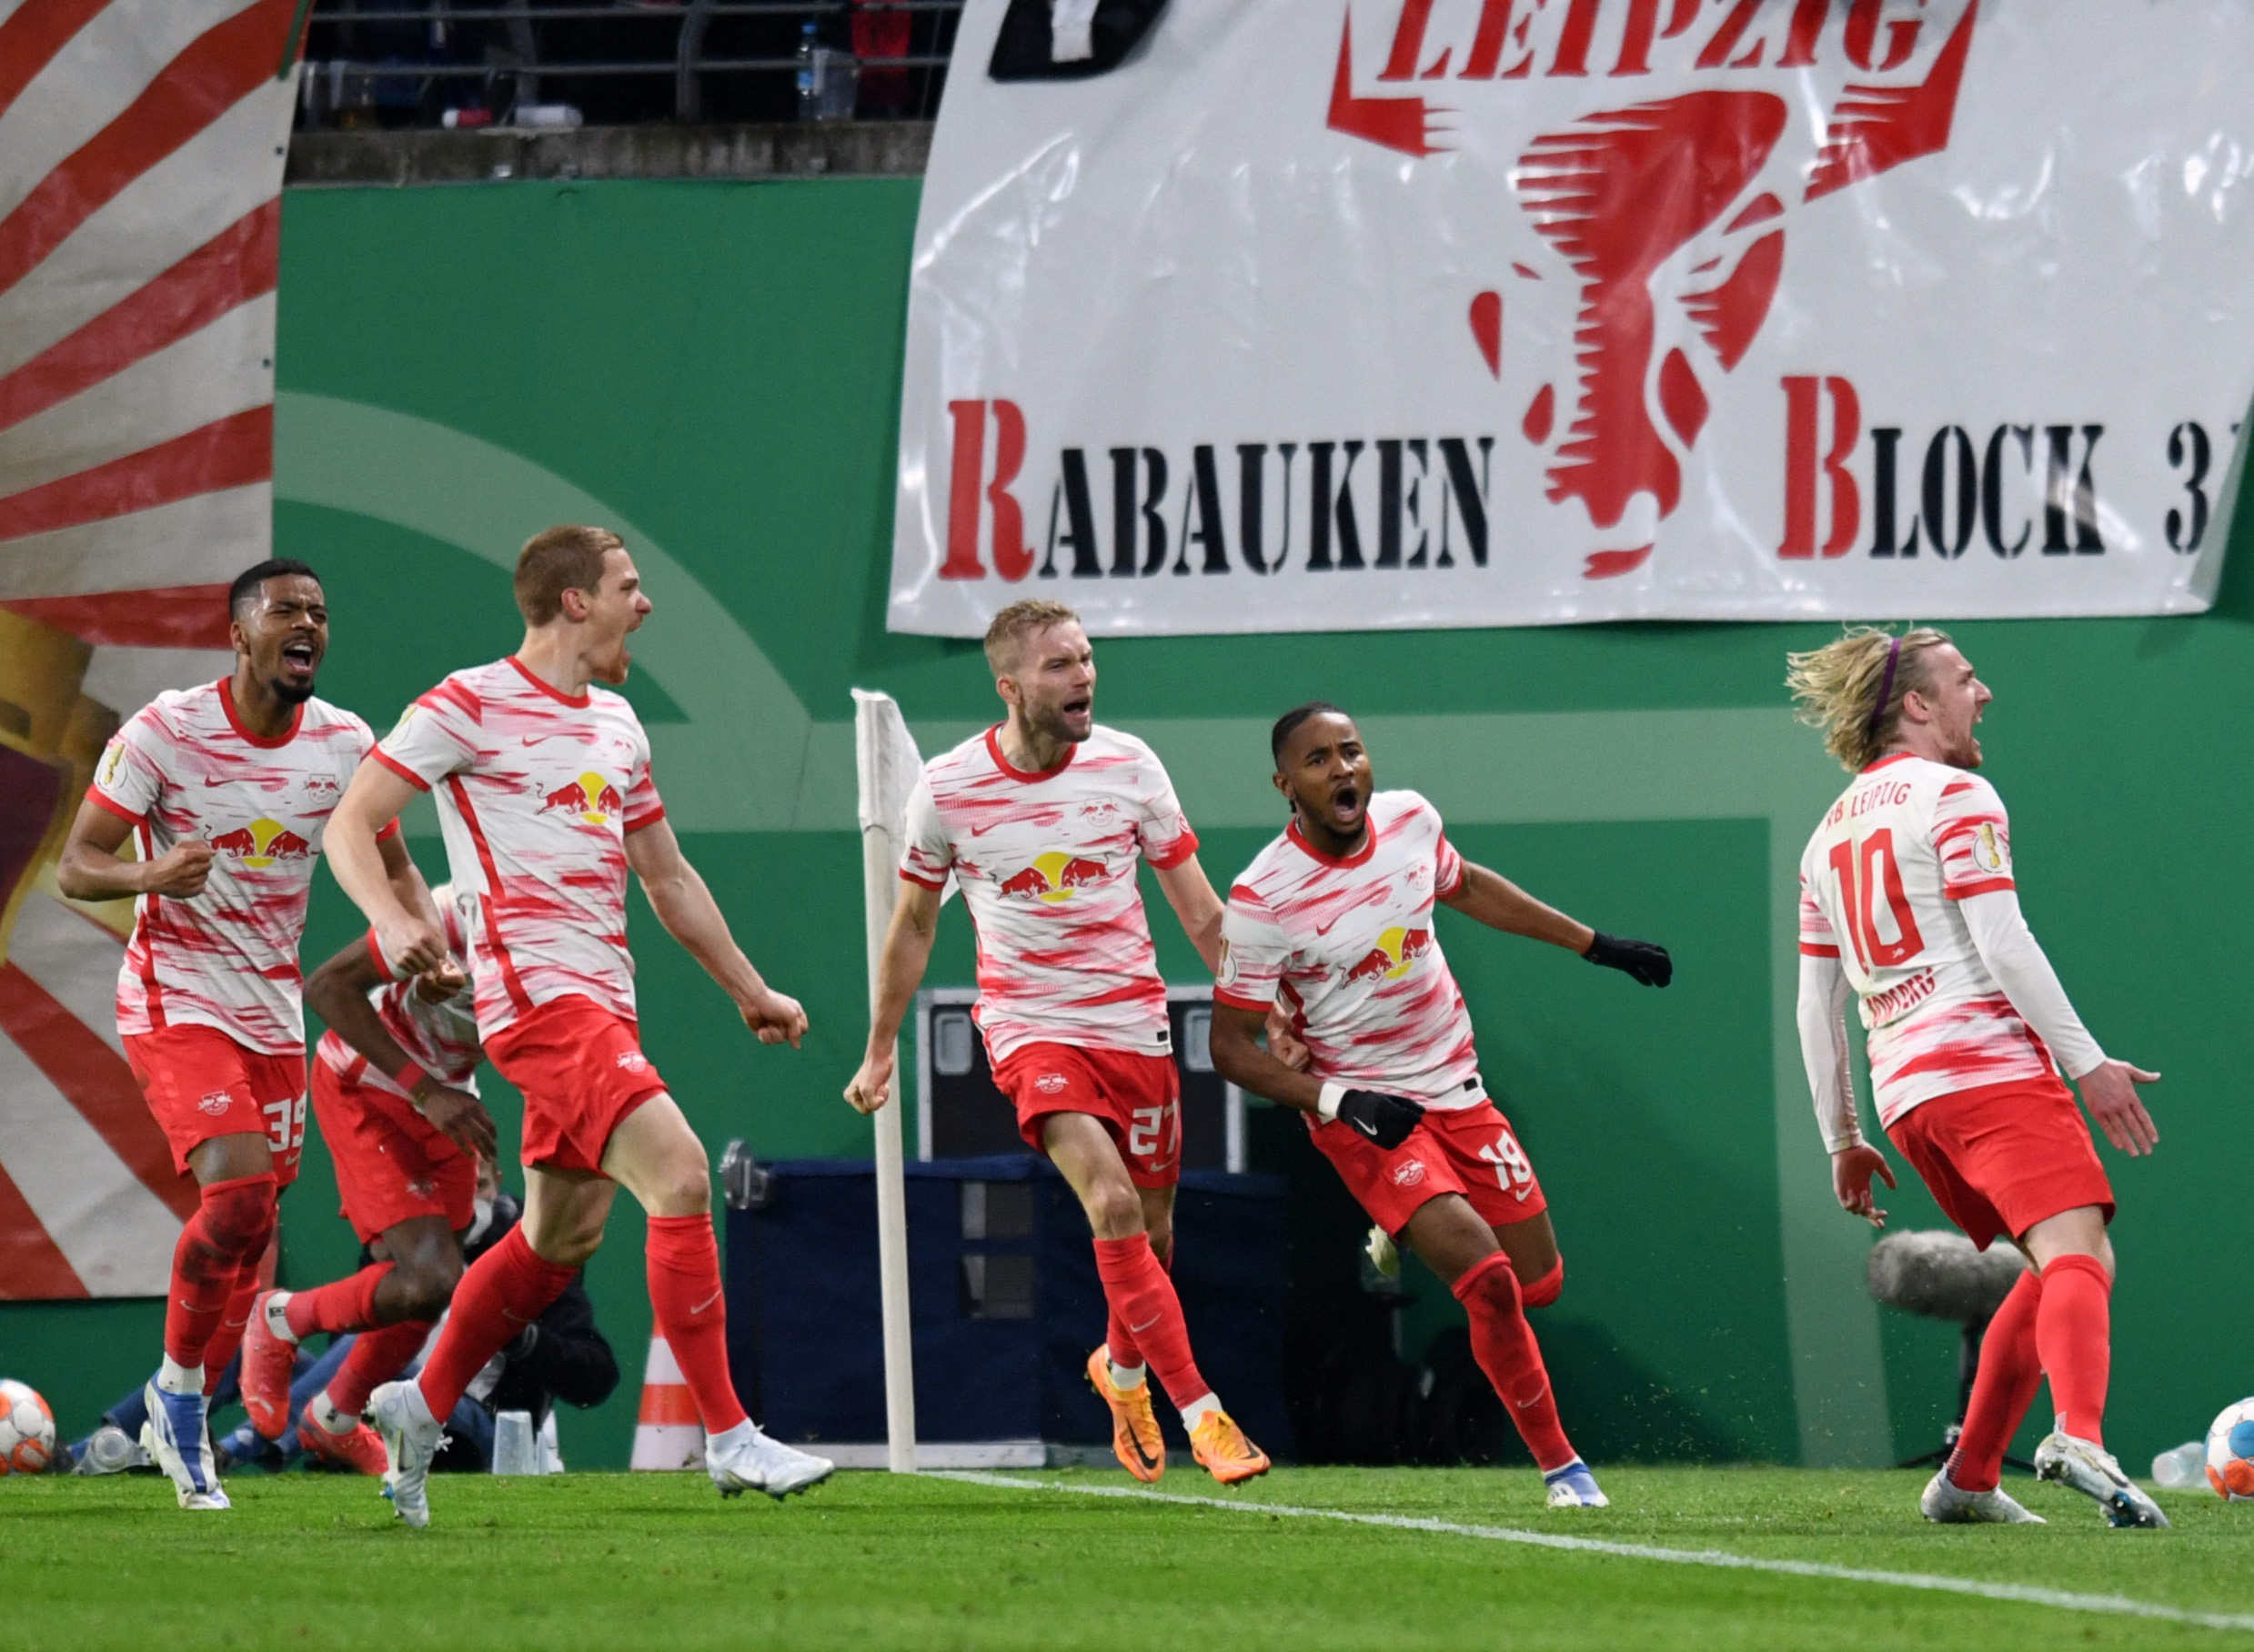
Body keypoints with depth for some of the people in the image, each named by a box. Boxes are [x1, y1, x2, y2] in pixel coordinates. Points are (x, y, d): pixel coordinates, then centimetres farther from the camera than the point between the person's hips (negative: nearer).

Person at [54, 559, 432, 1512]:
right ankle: (179, 1388, -6)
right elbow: (74, 868, -11)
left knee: (249, 1237, 5)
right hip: (174, 1001, -5)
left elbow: (392, 868, 14)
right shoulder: (166, 731, -13)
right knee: (239, 1184, -24)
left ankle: (182, 1423, 22)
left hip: (274, 1011, 6)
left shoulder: (344, 745, 0)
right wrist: (149, 876, -33)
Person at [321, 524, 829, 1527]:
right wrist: (391, 918, -26)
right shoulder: (471, 706, -5)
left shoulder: (615, 726, 19)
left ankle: (419, 1409, 29)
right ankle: (729, 1438, -18)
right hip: (536, 991, -9)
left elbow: (667, 878, 29)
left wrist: (750, 991, 29)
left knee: (562, 1237, 12)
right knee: (680, 1173, -20)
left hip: (602, 1002, 9)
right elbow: (351, 824, -7)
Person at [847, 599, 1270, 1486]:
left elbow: (1200, 911, 5)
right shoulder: (948, 789, -7)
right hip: (1029, 1023, -3)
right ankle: (1201, 1415, -21)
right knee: (1112, 1203, -23)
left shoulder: (1128, 766, -4)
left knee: (1151, 1235, 9)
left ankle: (1121, 1366, 42)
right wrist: (879, 1051, 14)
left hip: (1134, 1024, 3)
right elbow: (912, 924, 9)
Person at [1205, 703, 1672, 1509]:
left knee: (1539, 1280, 8)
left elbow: (1467, 887, 19)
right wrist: (1341, 1100, -25)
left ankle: (1406, 1239, 37)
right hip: (1363, 1110, -6)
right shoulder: (1262, 898, -20)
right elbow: (1232, 1047, -13)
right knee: (1489, 1279, -20)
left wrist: (1598, 946, 23)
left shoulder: (1410, 820, -4)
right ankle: (1558, 1464, -4)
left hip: (1456, 1089, 6)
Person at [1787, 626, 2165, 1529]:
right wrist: (2087, 1062, -10)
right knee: (2079, 1254, -22)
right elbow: (2003, 945, -11)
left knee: (2056, 1274, 19)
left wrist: (1843, 1138, 25)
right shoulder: (1955, 796, -1)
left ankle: (1968, 1478, 17)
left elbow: (1815, 1004, 22)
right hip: (1990, 1066, -8)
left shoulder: (1830, 833, 22)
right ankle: (2079, 1437, -48)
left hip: (1905, 1087, 8)